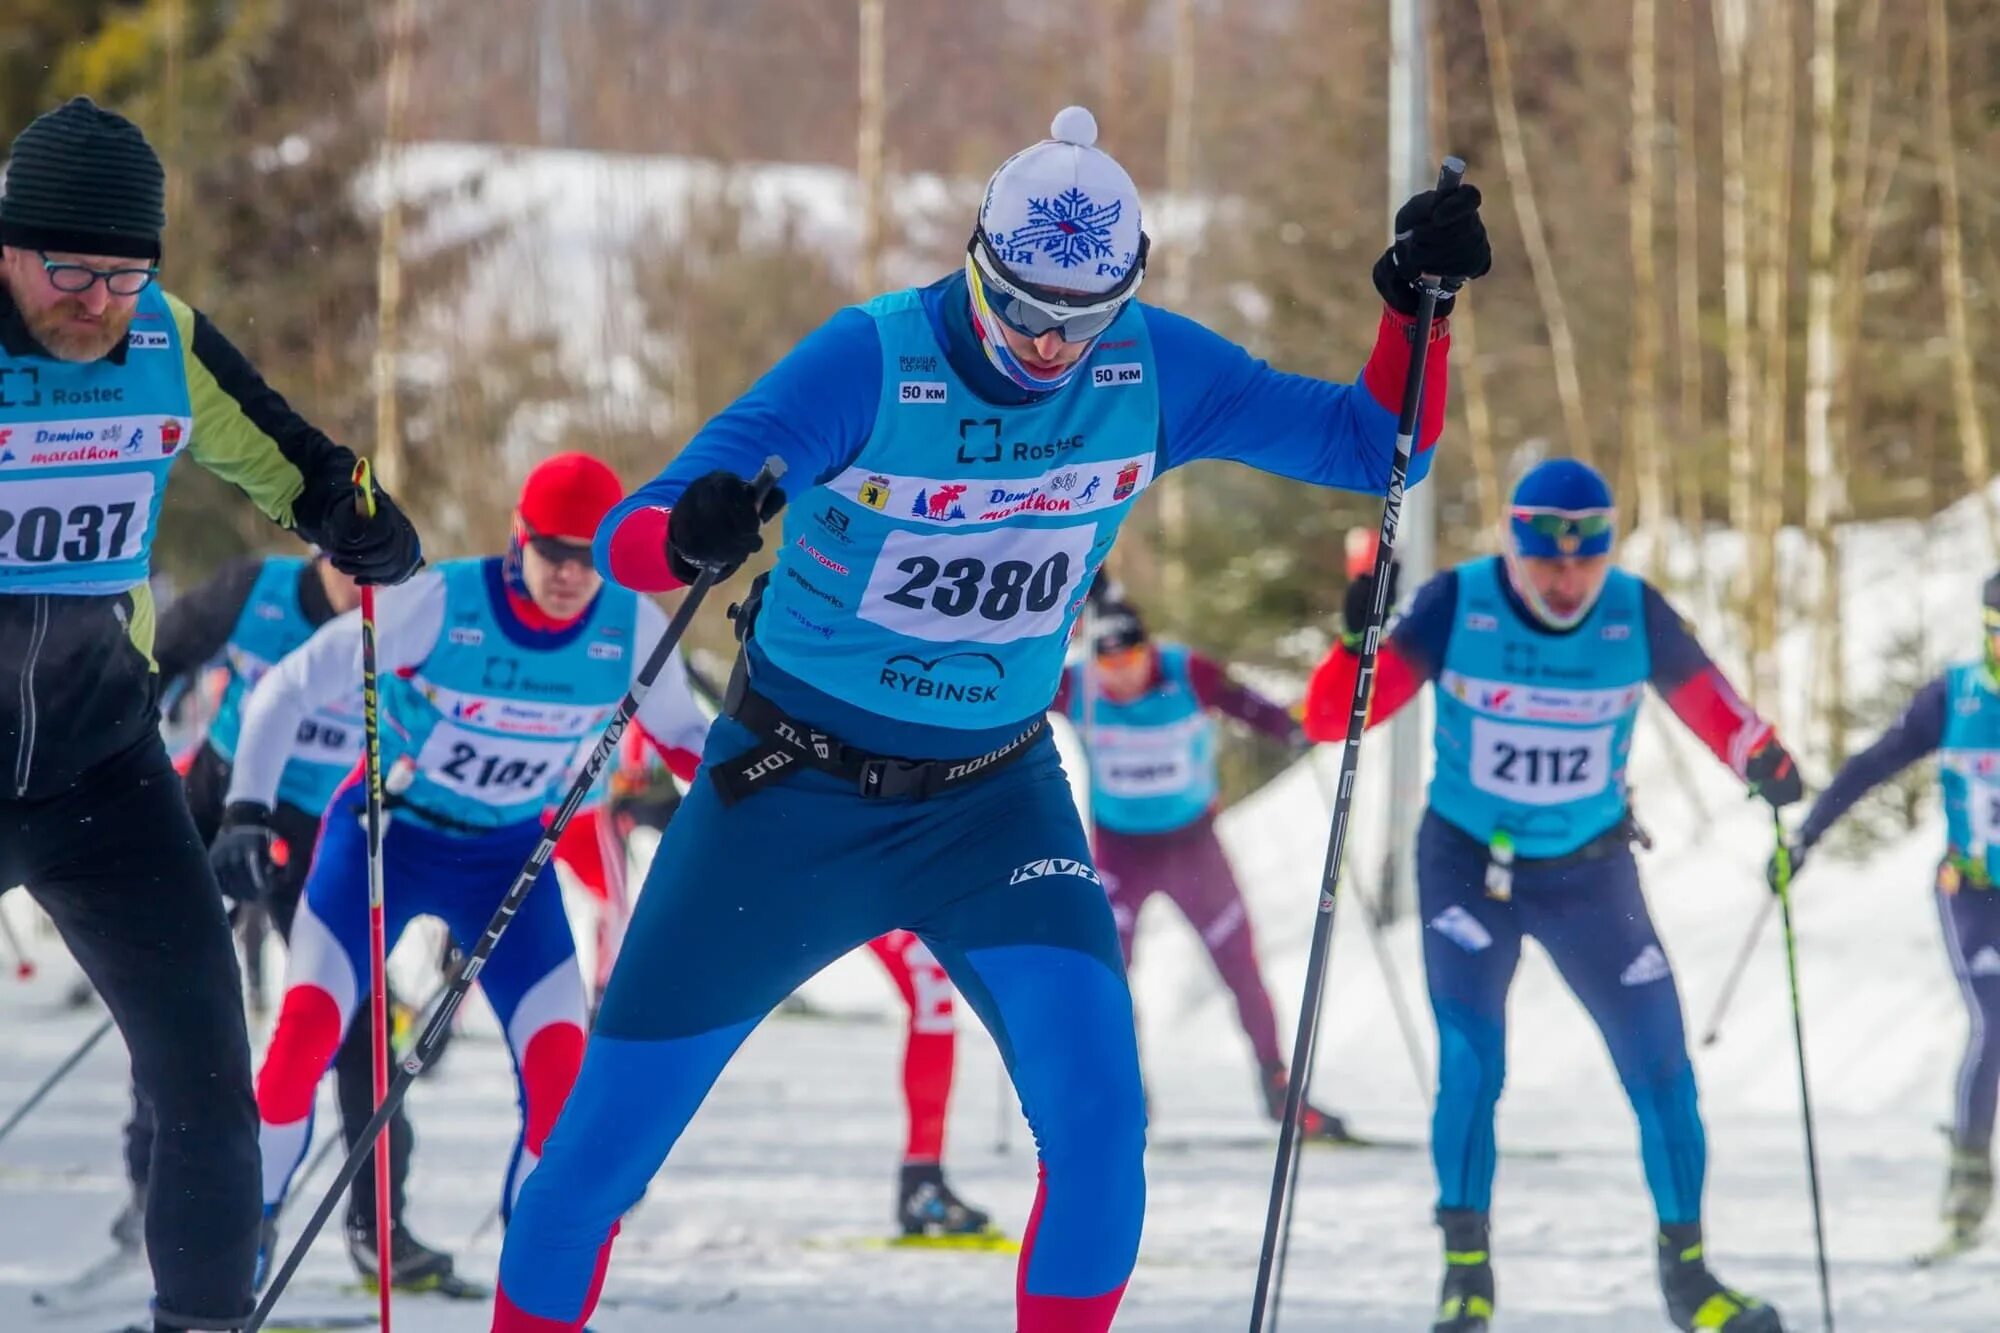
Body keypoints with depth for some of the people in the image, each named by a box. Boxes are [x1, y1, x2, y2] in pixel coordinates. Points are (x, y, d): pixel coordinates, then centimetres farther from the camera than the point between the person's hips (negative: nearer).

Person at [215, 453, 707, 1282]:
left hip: (509, 860, 3)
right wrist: (248, 810, -29)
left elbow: (682, 733, 6)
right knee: (308, 1023, -20)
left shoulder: (632, 630, -14)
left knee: (562, 1064, -10)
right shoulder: (441, 603, -24)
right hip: (386, 834, -3)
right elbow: (288, 690, -19)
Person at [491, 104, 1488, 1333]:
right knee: (605, 1142, 4)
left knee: (1097, 1112, -21)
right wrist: (689, 537, -51)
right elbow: (627, 537, -27)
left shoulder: (1155, 374, -11)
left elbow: (1375, 445, -1)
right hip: (790, 796, -2)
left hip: (993, 800, 2)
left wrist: (1418, 307, -19)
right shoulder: (871, 363, -22)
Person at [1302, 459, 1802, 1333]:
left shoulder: (1637, 615, -14)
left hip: (1591, 873, 2)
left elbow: (1711, 708, -3)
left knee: (1661, 1068, 1)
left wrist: (1765, 763, -24)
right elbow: (1331, 719, -21)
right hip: (1467, 865, -2)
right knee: (1470, 1063, -17)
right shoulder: (1457, 607, -19)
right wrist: (1358, 644, -40)